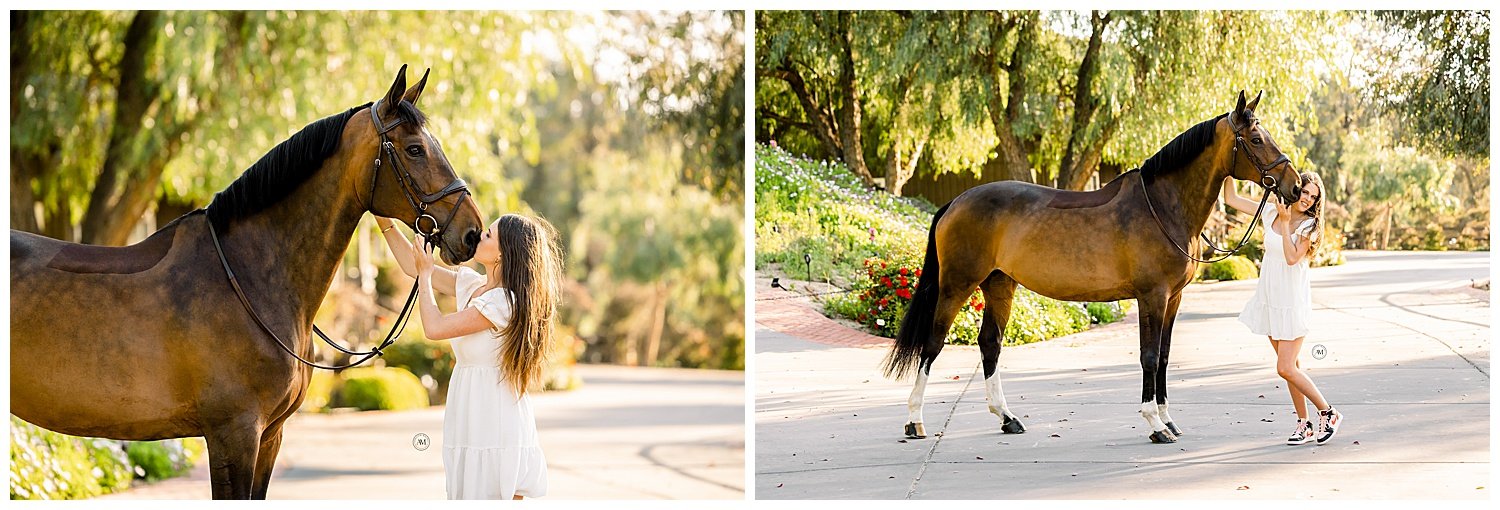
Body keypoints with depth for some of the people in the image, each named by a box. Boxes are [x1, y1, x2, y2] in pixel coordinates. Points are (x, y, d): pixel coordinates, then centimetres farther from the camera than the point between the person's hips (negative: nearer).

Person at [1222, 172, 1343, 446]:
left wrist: (1286, 222, -22)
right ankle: (1304, 424, 17)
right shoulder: (1270, 213, 5)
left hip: (1293, 302, -6)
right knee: (1290, 366, 10)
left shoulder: (1309, 225, -8)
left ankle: (1329, 413, 5)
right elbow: (1231, 199, 7)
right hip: (1270, 299, 6)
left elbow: (1292, 257, -22)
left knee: (1286, 369, -9)